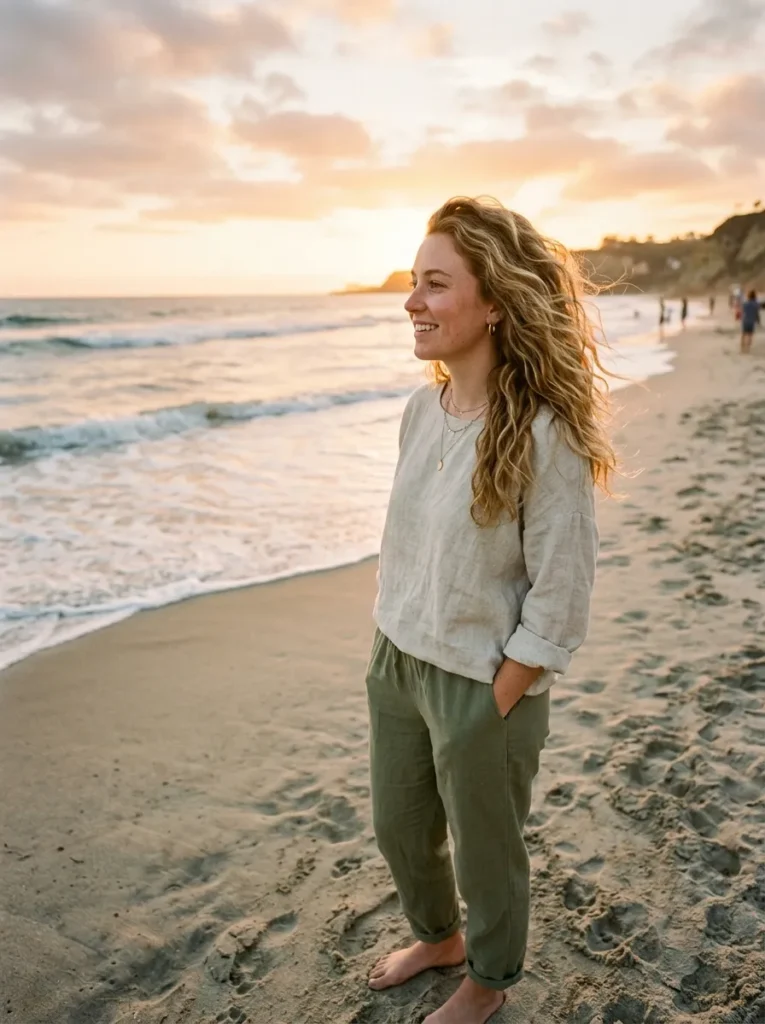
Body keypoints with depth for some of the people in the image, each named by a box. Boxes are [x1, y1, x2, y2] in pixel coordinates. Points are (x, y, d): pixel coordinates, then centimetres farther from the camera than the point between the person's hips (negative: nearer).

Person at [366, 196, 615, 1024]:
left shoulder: (543, 435, -24)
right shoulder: (422, 409, -3)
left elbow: (560, 597, -19)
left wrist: (495, 708, -13)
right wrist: (388, 652, 8)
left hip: (483, 686, -7)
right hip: (395, 665, 7)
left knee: (485, 853, 19)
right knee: (399, 829, 26)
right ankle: (437, 937, 57)